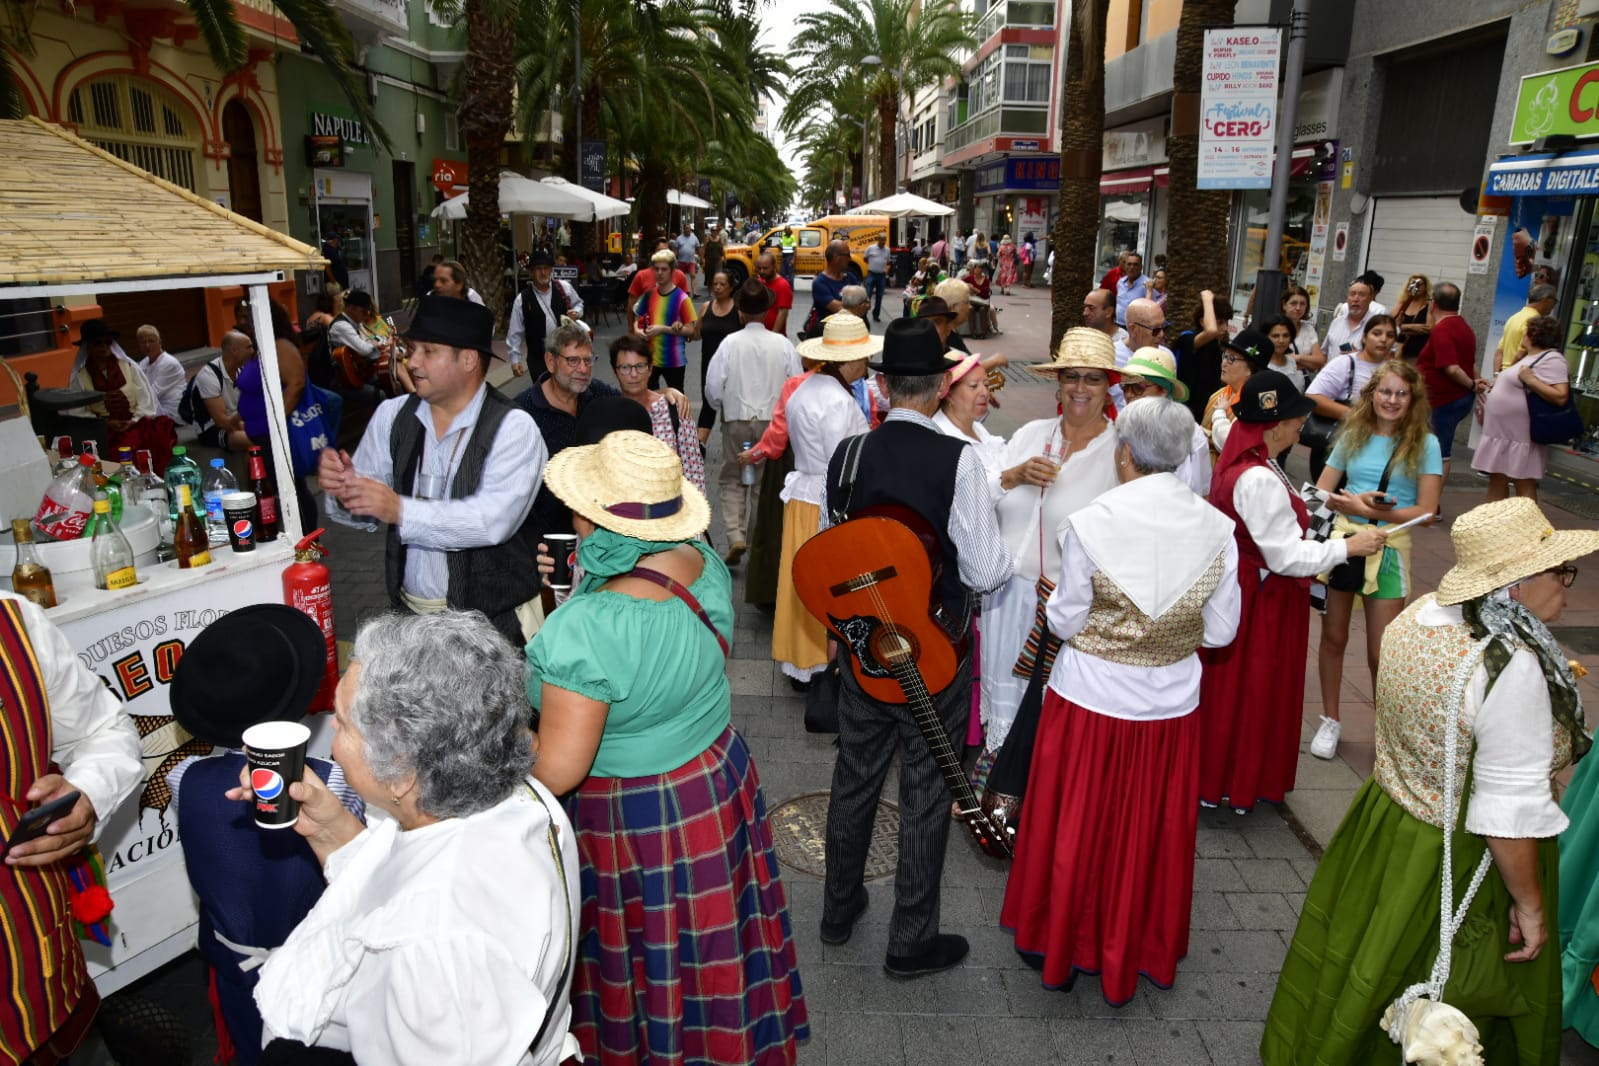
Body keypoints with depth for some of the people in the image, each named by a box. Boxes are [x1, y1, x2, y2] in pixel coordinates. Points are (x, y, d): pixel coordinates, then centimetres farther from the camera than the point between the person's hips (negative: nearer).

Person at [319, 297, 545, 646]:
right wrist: (344, 490, -14)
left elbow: (493, 520, -22)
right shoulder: (392, 415, 5)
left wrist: (400, 509, -26)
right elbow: (367, 510, 7)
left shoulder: (513, 428, -11)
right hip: (408, 609, 4)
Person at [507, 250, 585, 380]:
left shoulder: (564, 288, -2)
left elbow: (578, 303, 18)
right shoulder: (522, 299, -6)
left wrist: (576, 312, -5)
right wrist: (515, 359, -5)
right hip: (539, 357, -1)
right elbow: (515, 332, -3)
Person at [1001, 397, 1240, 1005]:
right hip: (1172, 705, 3)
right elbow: (1220, 631, -2)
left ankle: (1062, 942, 34)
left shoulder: (1089, 526, -18)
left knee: (1076, 827, 16)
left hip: (1092, 700, -2)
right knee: (1152, 832, 19)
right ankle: (1140, 949, 37)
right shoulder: (1217, 529, -8)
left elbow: (1065, 622, -11)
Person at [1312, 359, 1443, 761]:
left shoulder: (1424, 443, -5)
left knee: (1381, 652, 1)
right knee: (1333, 637, 10)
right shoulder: (1353, 435, 3)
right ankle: (1330, 721, 26)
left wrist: (1375, 512, -21)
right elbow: (1321, 491, 2)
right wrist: (1353, 503, -17)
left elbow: (1426, 510, -10)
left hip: (1388, 549, -2)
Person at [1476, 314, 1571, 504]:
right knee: (1496, 480, 13)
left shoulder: (1551, 359, -13)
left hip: (1521, 436, -10)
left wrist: (1530, 380, -25)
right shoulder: (1529, 357, 18)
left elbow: (1561, 397, -24)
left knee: (1524, 485, -6)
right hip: (1501, 432, 10)